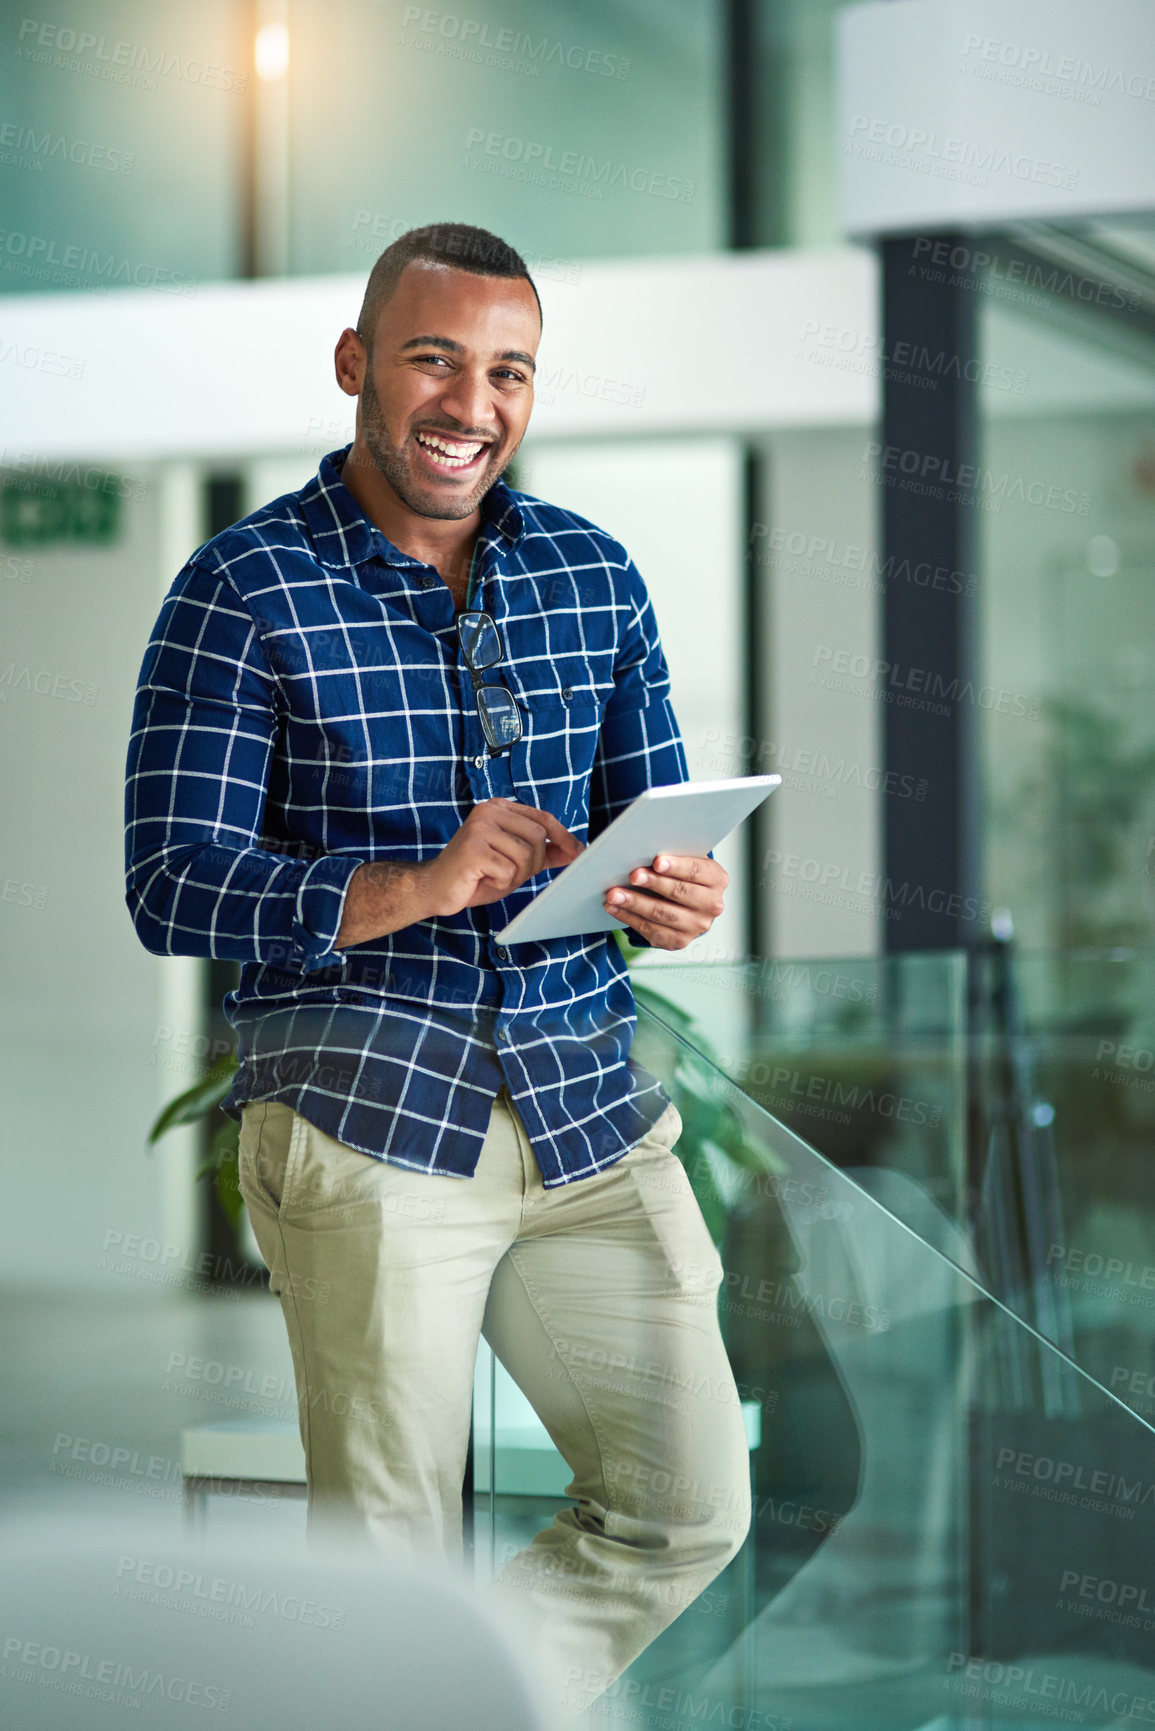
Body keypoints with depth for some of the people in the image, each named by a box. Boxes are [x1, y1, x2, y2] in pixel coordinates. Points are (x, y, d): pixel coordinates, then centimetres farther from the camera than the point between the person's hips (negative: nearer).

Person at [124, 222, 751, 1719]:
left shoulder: (595, 575, 12)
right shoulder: (245, 589, -4)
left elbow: (658, 819, 16)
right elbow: (170, 890, -9)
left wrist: (676, 896, -9)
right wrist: (413, 889, -24)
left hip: (589, 1098, 5)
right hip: (366, 1111, -5)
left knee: (691, 1512, 7)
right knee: (392, 1569, 1)